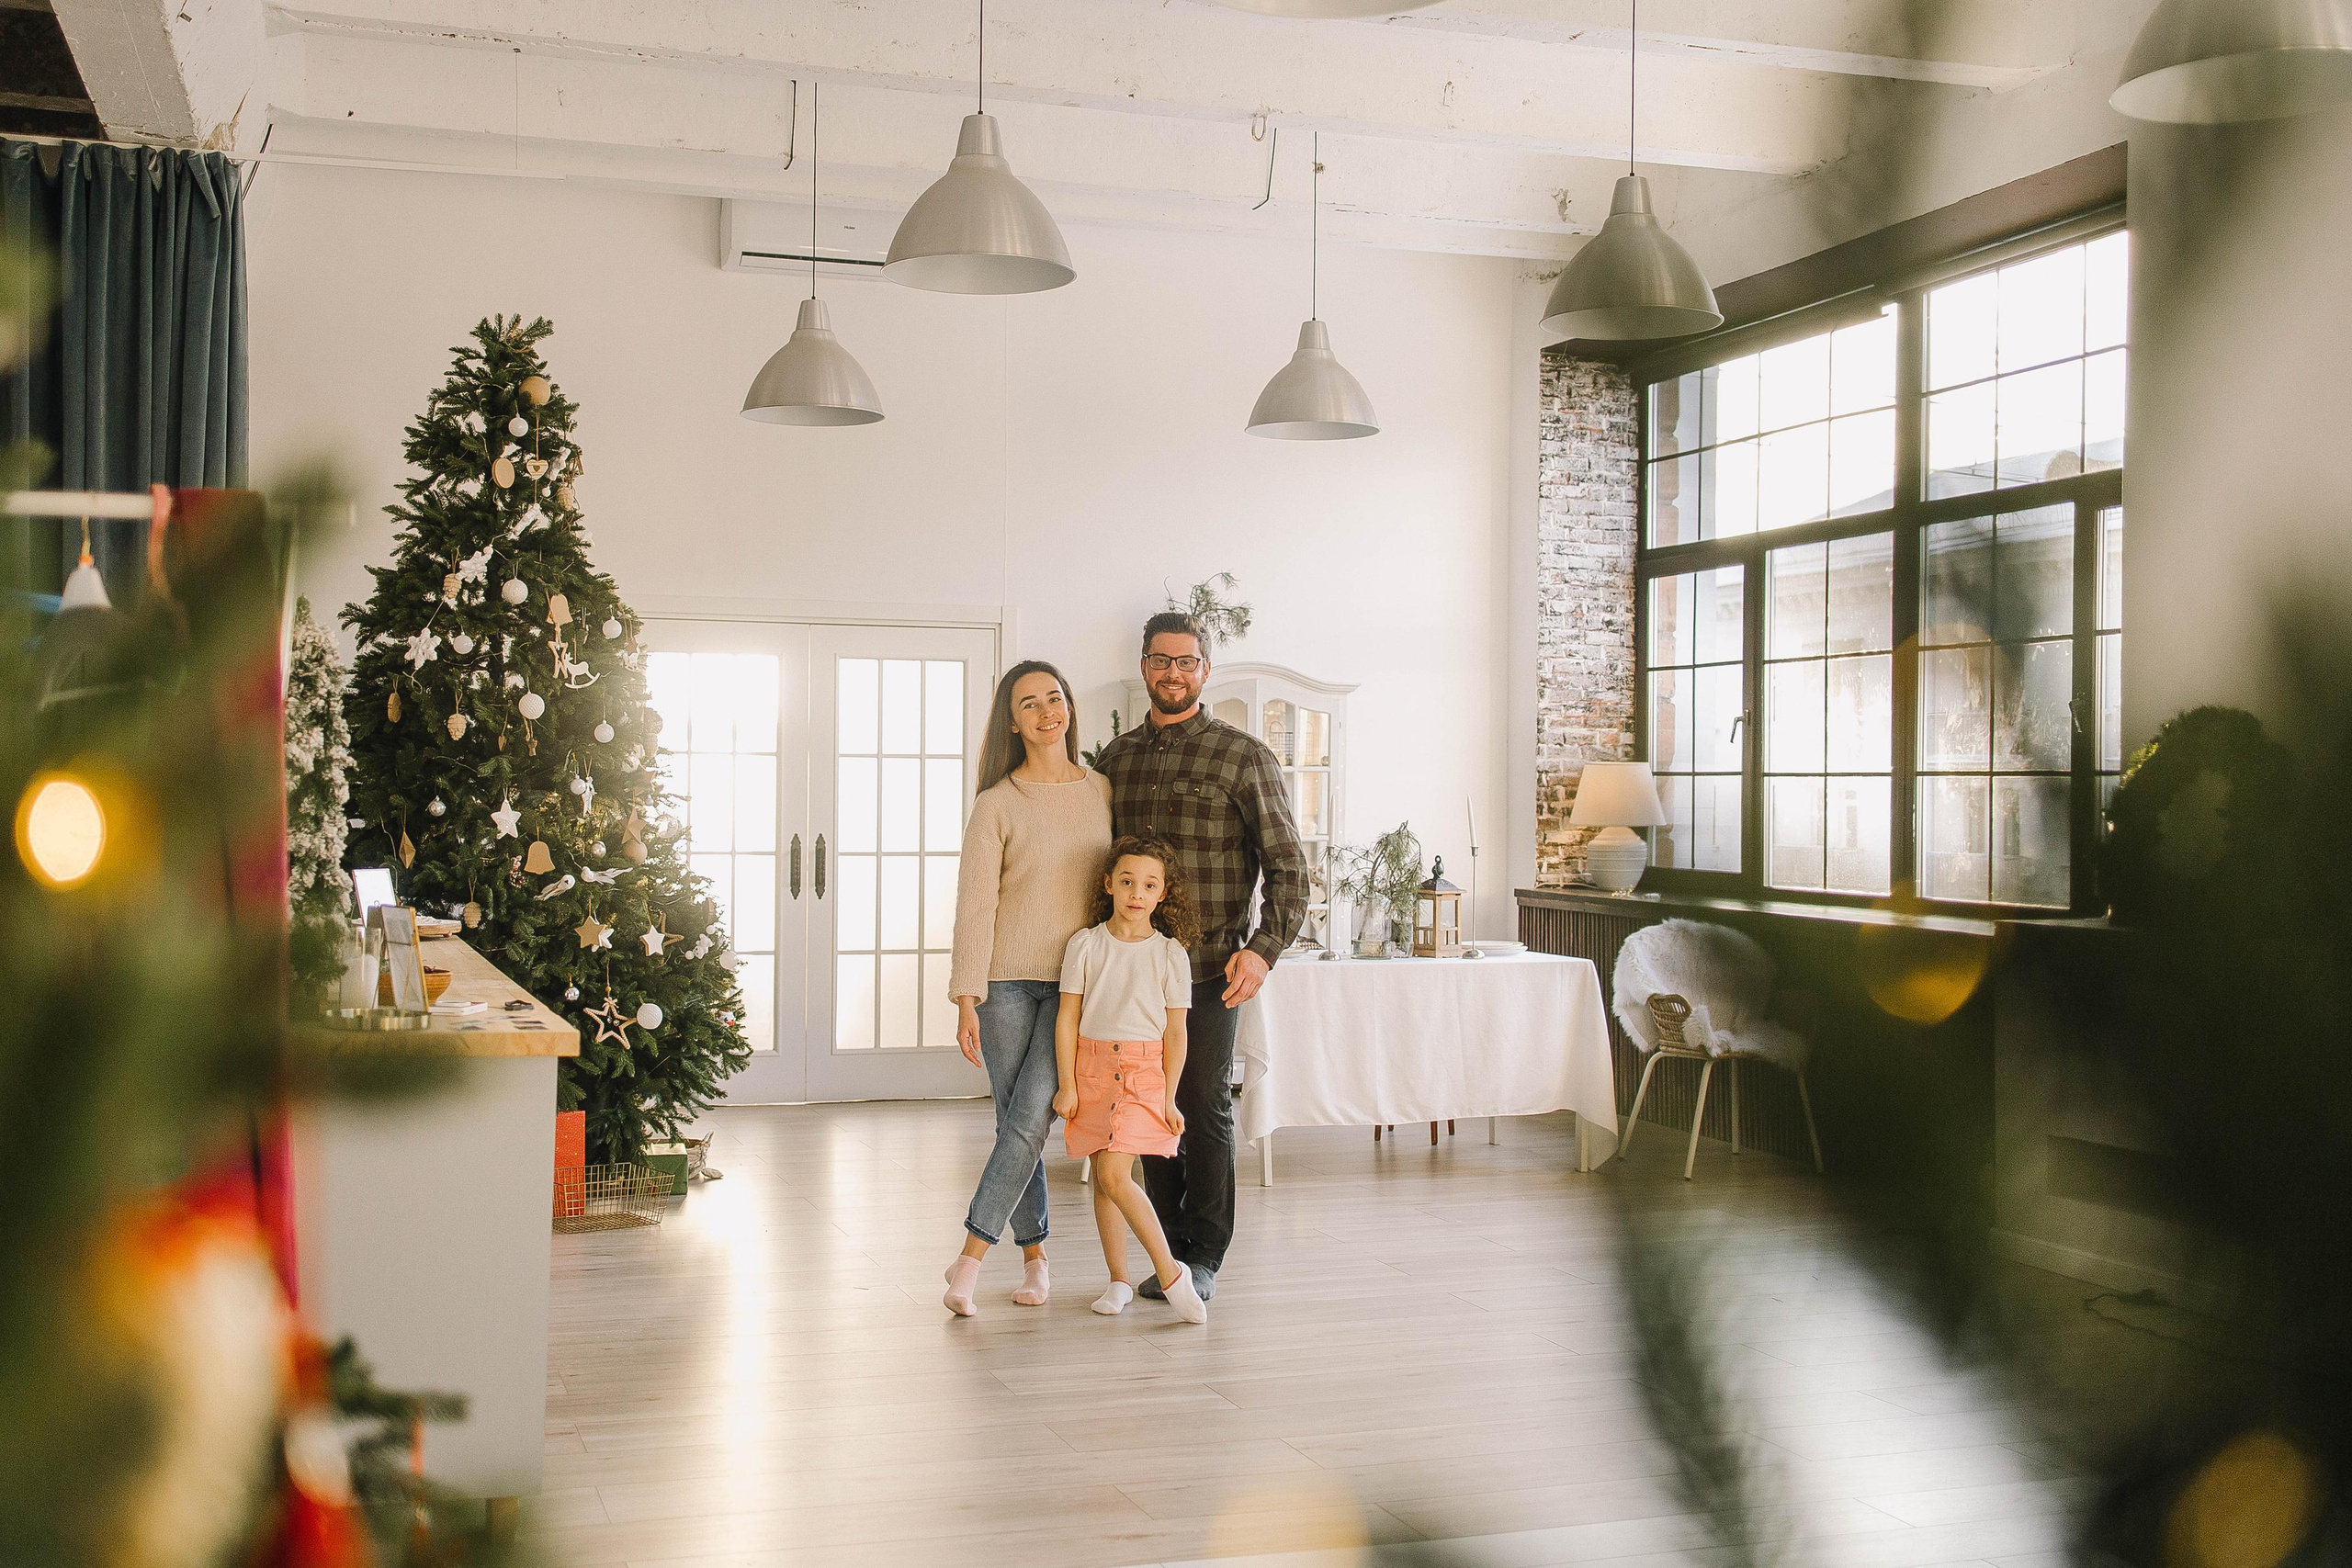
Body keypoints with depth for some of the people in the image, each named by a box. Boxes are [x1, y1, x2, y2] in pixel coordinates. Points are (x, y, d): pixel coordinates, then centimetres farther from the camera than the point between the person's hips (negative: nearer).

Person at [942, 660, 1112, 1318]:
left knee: (1031, 1119, -12)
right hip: (1007, 981, -1)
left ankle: (969, 1257, -8)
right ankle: (1035, 1258, 14)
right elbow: (974, 905, -5)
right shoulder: (997, 804, -1)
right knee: (1016, 1124, 1)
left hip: (1075, 981, 1)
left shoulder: (1103, 791, 8)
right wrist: (966, 1000, -11)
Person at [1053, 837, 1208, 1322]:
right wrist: (1067, 1085, -1)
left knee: (1113, 1174, -15)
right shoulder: (1086, 945, 1)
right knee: (1104, 1179, 5)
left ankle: (1169, 1272, -4)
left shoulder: (1170, 954, -1)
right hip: (1092, 1068, 3)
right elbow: (1068, 1018, 2)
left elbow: (1175, 1032, 0)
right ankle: (1119, 1280, 16)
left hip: (1145, 1070, -2)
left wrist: (1169, 1099, -4)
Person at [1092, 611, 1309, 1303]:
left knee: (1205, 1110, 1)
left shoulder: (1242, 755, -2)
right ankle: (1171, 1252, 19)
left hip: (1210, 967, -4)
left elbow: (1286, 863, -4)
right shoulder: (1115, 759, 11)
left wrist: (1265, 948, -17)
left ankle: (1204, 1259, 13)